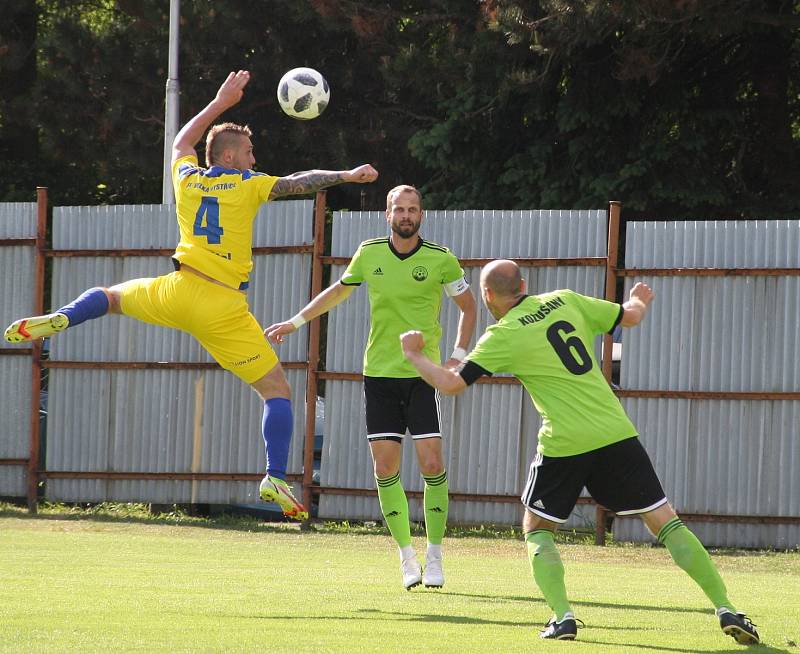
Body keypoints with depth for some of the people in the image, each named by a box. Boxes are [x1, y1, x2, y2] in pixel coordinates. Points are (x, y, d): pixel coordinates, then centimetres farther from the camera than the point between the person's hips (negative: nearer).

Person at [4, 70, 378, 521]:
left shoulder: (188, 179, 13)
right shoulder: (247, 185, 0)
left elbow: (182, 142, 32)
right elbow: (299, 183, -9)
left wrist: (220, 103, 38)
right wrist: (345, 176, -5)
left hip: (174, 296, 4)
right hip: (223, 309, -4)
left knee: (113, 296, 33)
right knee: (277, 391, 0)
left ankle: (58, 320, 3)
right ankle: (276, 478, -15)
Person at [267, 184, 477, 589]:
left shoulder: (440, 259, -5)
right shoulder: (369, 254, 3)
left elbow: (468, 305, 9)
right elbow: (339, 291, 22)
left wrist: (458, 354, -1)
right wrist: (297, 321, 21)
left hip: (422, 376, -2)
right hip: (379, 373, 2)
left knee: (432, 464, -11)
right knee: (385, 466, -3)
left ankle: (434, 555, 2)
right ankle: (406, 553, 8)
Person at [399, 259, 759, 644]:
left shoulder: (501, 337, -1)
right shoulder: (564, 301, 11)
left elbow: (451, 384, 0)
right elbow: (630, 316, 19)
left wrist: (414, 355, 17)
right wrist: (640, 299, 42)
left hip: (563, 444, -3)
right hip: (616, 433, 4)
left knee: (537, 529, 16)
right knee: (664, 522, 7)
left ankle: (562, 615, -3)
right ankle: (725, 609, -1)